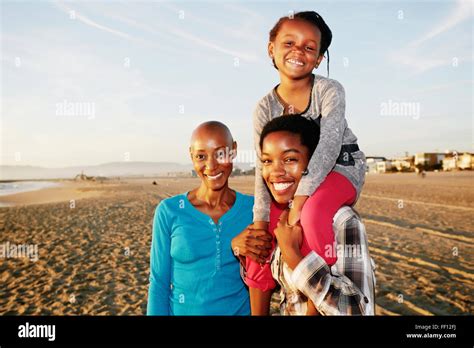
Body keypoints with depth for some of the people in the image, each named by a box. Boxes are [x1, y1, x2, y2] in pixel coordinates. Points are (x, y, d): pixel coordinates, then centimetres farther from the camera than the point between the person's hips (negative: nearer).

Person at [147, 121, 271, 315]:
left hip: (241, 310, 2)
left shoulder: (253, 208, -10)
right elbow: (159, 283, -8)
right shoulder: (169, 211, -13)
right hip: (183, 310, -1)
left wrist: (241, 248, -24)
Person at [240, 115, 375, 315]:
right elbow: (260, 278, 3)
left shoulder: (342, 221, -26)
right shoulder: (277, 215, -6)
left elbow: (358, 311, -32)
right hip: (287, 311, 6)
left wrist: (292, 254, -33)